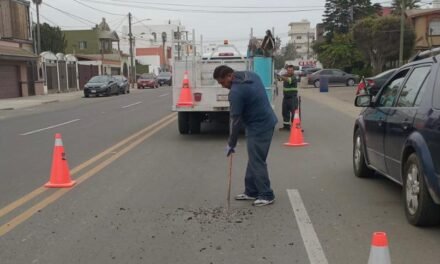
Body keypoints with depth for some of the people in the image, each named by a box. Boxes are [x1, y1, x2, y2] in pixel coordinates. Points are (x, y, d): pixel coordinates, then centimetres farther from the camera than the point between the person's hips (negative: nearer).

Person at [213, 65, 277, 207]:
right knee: (253, 159, 15)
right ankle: (251, 191, 22)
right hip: (266, 121, 10)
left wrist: (231, 144, -7)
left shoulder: (236, 92, -21)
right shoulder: (251, 75, 6)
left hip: (259, 127, -10)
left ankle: (266, 195, 8)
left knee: (257, 162, -2)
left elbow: (235, 120, -17)